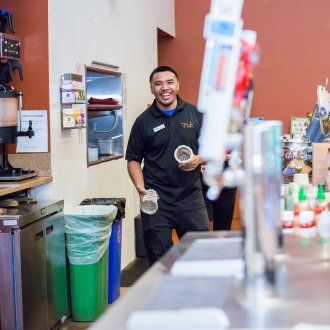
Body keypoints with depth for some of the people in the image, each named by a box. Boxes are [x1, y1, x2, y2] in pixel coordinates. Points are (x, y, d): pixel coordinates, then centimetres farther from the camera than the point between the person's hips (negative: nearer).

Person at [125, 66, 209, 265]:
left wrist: (198, 159, -12)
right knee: (159, 258, 4)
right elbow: (133, 159, 6)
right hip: (156, 201, -1)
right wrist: (141, 188, -9)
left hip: (191, 198, 1)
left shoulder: (196, 114, 6)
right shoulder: (144, 121, 4)